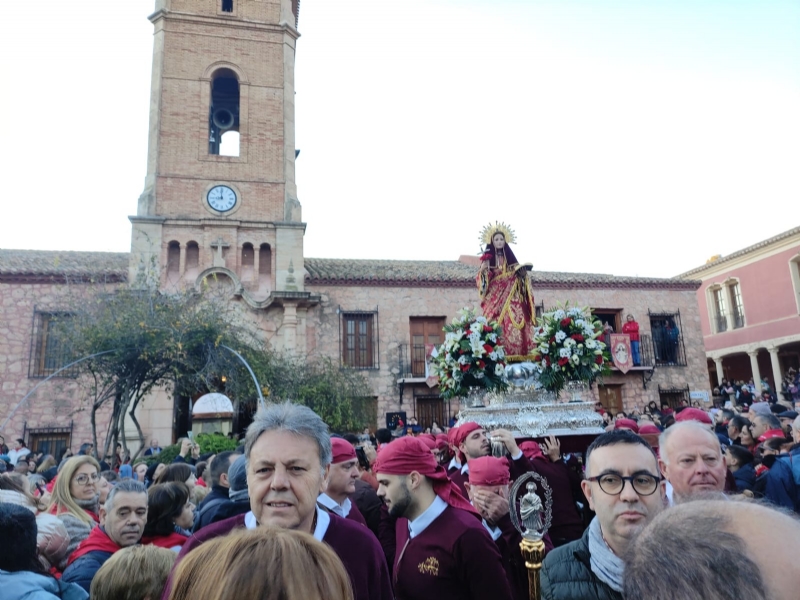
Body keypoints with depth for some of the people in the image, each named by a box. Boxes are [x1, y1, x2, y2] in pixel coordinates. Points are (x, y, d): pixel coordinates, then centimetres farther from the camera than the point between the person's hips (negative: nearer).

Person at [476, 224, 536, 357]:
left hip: (509, 292, 2)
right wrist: (483, 269, -16)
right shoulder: (488, 258, 9)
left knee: (512, 319, -13)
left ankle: (516, 351, -15)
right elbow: (483, 278, 3)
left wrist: (523, 271, -4)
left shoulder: (509, 257, 15)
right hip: (494, 293, -2)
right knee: (497, 321, -16)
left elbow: (518, 273, 16)